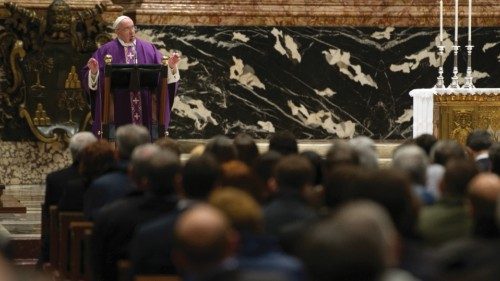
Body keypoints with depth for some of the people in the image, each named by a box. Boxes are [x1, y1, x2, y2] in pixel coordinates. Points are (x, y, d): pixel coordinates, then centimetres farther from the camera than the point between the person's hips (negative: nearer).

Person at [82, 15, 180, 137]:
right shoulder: (106, 51, 4)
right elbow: (91, 79, 1)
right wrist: (94, 71, -20)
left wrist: (171, 65, -12)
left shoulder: (148, 49, 11)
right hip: (118, 109, -2)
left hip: (145, 108, 2)